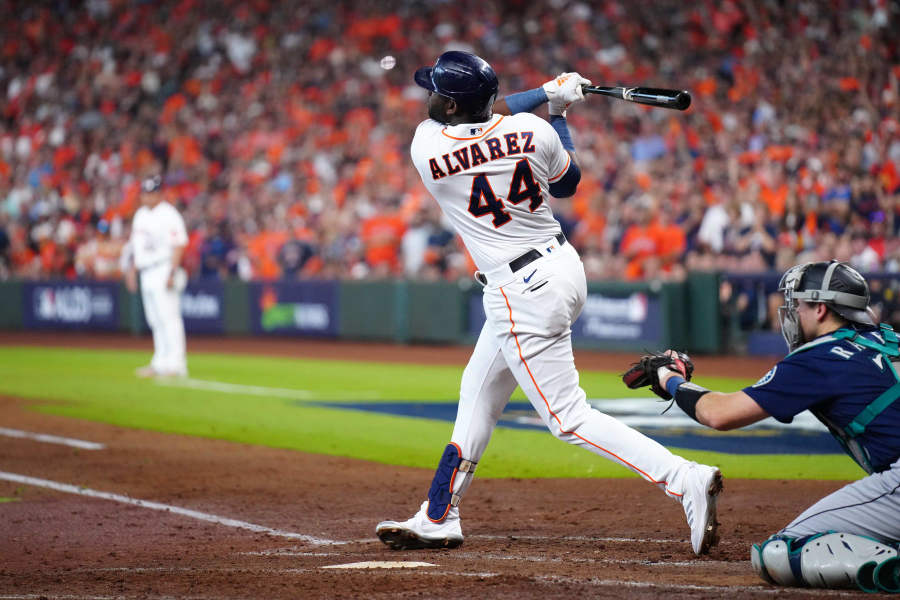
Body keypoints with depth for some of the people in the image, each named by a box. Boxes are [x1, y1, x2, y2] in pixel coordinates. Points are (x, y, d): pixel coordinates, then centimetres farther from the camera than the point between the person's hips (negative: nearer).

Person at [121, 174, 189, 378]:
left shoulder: (169, 215, -11)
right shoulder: (141, 214, 16)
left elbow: (178, 245, -16)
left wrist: (172, 273, -22)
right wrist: (131, 269, 20)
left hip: (163, 269, -9)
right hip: (146, 274, 9)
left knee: (169, 317, -12)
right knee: (155, 320, 10)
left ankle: (176, 363, -13)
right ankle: (161, 363, 14)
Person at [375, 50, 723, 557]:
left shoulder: (428, 147, -14)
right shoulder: (533, 130, -5)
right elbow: (568, 183, 15)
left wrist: (549, 95, 13)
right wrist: (557, 109, 24)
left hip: (522, 295, -8)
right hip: (563, 265, 8)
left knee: (568, 416, -4)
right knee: (479, 392, 20)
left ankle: (685, 479, -15)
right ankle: (439, 519, 30)